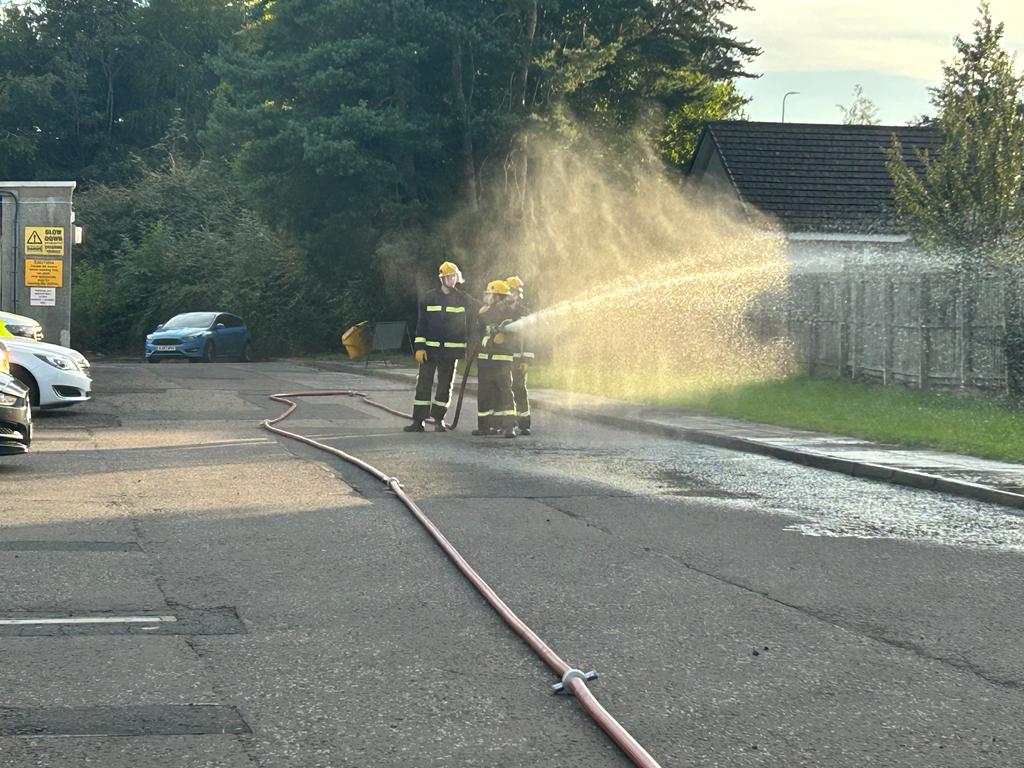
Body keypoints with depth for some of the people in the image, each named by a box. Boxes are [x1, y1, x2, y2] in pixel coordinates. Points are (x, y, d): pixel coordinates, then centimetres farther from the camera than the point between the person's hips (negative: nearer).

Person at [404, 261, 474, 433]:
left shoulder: (463, 299, 4)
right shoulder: (430, 297, 2)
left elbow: (472, 322, 11)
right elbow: (421, 323, 2)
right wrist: (419, 347, -5)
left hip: (451, 350, 0)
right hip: (430, 348, 0)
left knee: (445, 385, 5)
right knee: (423, 383, -2)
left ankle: (439, 420, 14)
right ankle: (418, 420, 1)